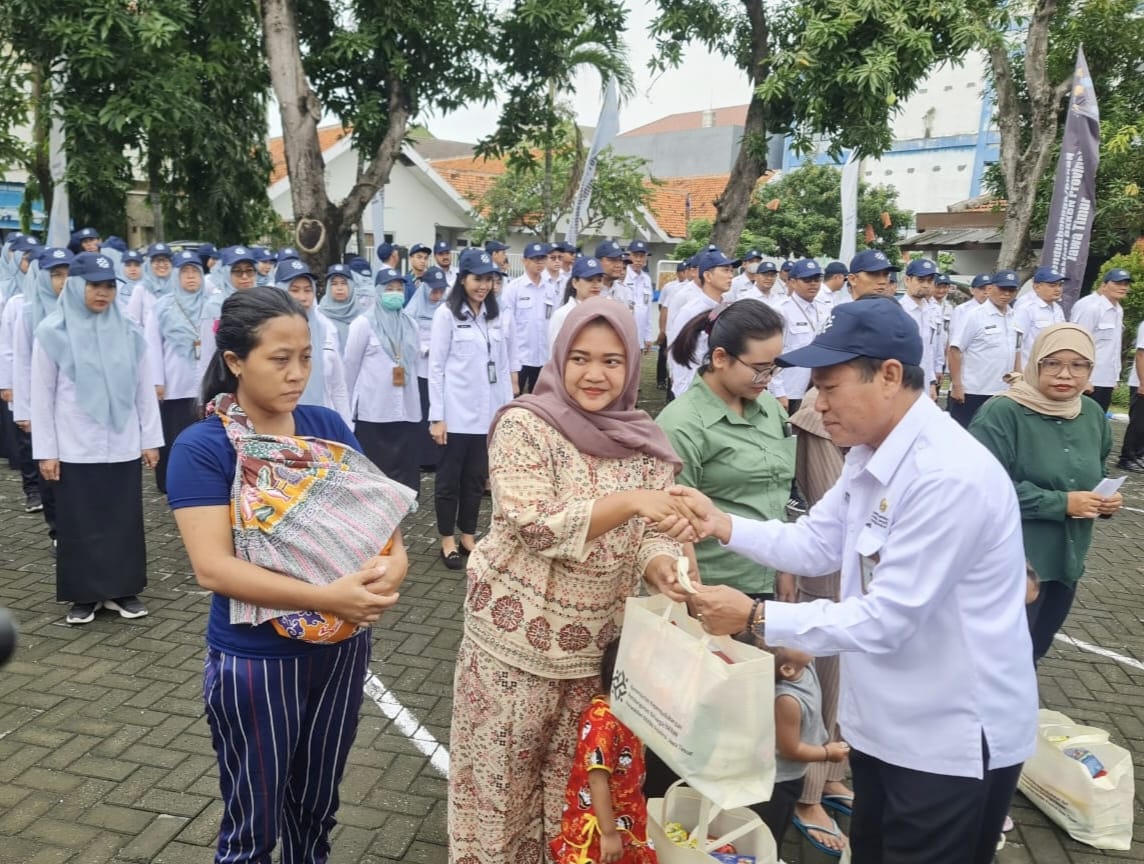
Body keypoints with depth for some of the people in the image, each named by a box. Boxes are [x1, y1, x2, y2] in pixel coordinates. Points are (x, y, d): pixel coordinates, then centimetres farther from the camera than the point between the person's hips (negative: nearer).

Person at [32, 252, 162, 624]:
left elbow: (144, 389, 6)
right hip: (75, 450, -2)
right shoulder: (53, 332, -3)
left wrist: (151, 439, 4)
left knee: (124, 520, 8)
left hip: (123, 447, 2)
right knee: (79, 523, 6)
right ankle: (83, 595, 20)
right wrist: (46, 451, -4)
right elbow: (42, 395, -2)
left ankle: (122, 590, 21)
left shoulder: (128, 331, 3)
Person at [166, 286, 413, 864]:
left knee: (317, 807, 24)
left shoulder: (328, 426, -2)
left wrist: (394, 563, -23)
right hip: (255, 660, -4)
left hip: (342, 649, 4)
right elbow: (213, 567, -23)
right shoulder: (202, 447, -16)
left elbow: (380, 509, -1)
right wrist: (327, 596, -31)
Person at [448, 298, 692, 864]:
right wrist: (630, 500, -31)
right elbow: (537, 525, -22)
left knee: (569, 782, 21)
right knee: (498, 778, 13)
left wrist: (661, 565, -20)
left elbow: (647, 533, 2)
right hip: (514, 637, -4)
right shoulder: (525, 425, -14)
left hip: (595, 644, 4)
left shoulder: (646, 443, 2)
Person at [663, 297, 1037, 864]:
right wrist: (721, 524, -8)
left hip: (951, 739, -8)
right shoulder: (871, 454, 2)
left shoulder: (950, 476, -29)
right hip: (885, 720, 9)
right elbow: (815, 545, 5)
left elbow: (886, 619, -29)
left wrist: (756, 618, -26)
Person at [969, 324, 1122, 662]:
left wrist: (1106, 499, -2)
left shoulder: (1093, 414, 5)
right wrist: (1061, 503, -22)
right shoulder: (1001, 413, -19)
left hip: (1066, 561, 7)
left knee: (1032, 653, 22)